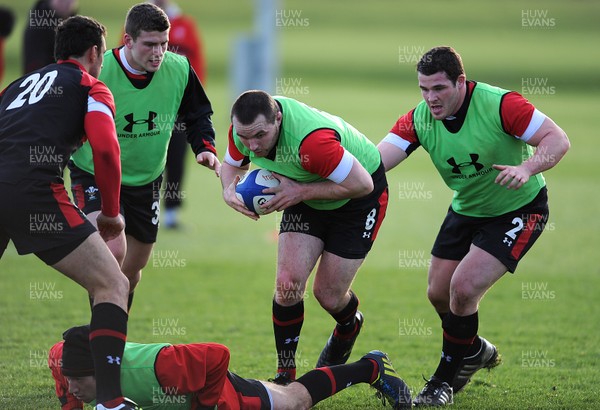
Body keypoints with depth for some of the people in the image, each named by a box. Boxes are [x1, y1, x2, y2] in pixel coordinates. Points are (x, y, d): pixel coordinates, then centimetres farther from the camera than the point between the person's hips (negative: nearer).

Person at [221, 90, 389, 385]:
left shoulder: (311, 141, -42)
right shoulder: (245, 128, -20)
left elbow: (361, 184, -34)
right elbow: (232, 164, 3)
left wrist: (301, 192, -34)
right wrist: (229, 190, -20)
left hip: (358, 201, -5)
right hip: (306, 196, 5)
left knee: (328, 294, -3)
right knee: (288, 283, -12)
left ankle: (348, 327, 35)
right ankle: (285, 375, 3)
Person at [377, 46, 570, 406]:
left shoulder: (499, 104, -27)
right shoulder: (419, 119, -14)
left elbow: (558, 139, -24)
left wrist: (527, 167, -44)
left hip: (518, 210, -6)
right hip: (466, 210, 6)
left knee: (464, 287, -18)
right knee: (439, 293, 9)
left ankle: (446, 381, 1)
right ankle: (476, 350, 41)